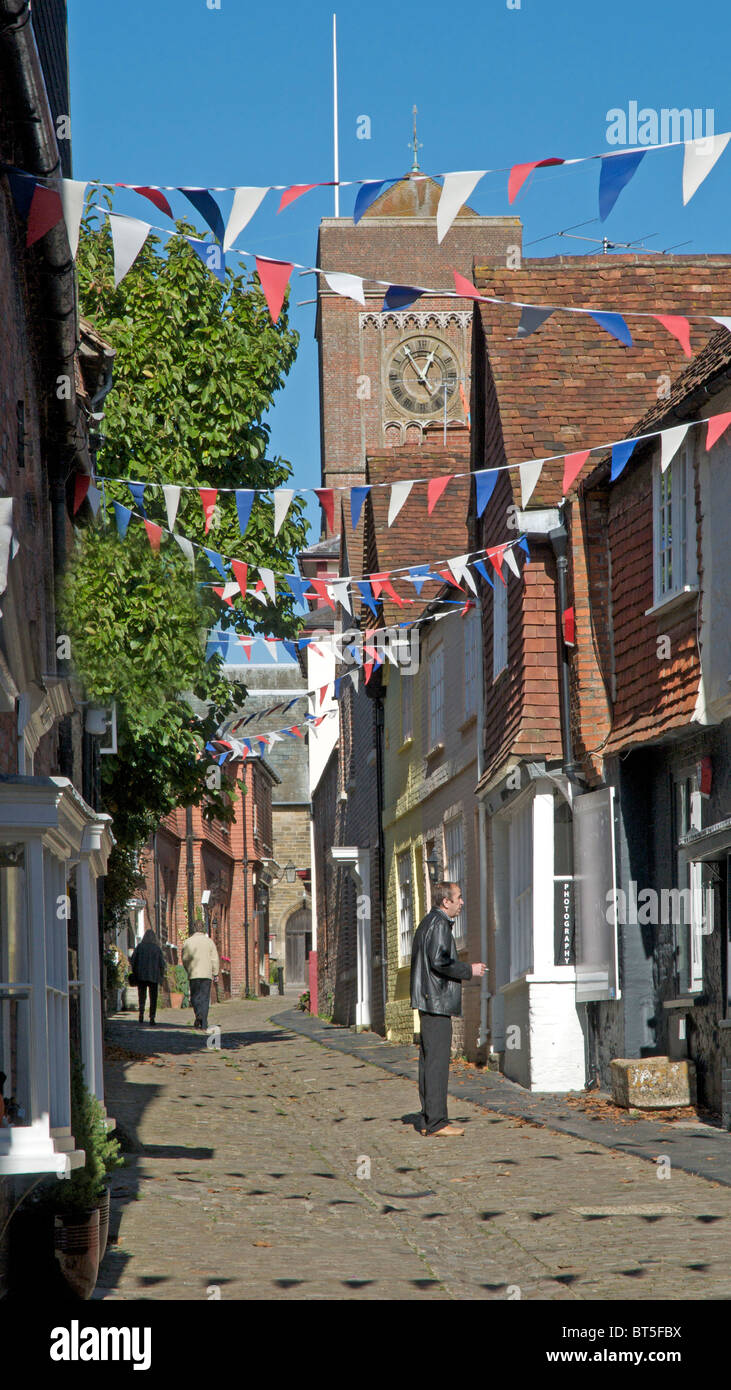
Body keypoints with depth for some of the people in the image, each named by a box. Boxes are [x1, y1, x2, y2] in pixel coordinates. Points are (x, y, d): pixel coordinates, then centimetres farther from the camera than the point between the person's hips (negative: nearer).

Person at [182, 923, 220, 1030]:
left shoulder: (188, 942, 1)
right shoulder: (209, 941, 3)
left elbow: (184, 958, 2)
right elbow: (214, 959, 1)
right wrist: (215, 973, 5)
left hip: (193, 973, -1)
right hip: (207, 973, 1)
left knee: (195, 997, 8)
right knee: (205, 997, 4)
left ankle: (198, 1014, -18)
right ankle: (204, 1023, -1)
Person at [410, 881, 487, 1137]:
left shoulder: (427, 923, 20)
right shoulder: (439, 924, -12)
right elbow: (439, 962, -21)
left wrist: (466, 969, 19)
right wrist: (469, 970, -10)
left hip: (428, 1002, 11)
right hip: (437, 1001, -11)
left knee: (429, 1060, 10)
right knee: (437, 1061, -10)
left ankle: (428, 1121, 12)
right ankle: (436, 1122, -11)